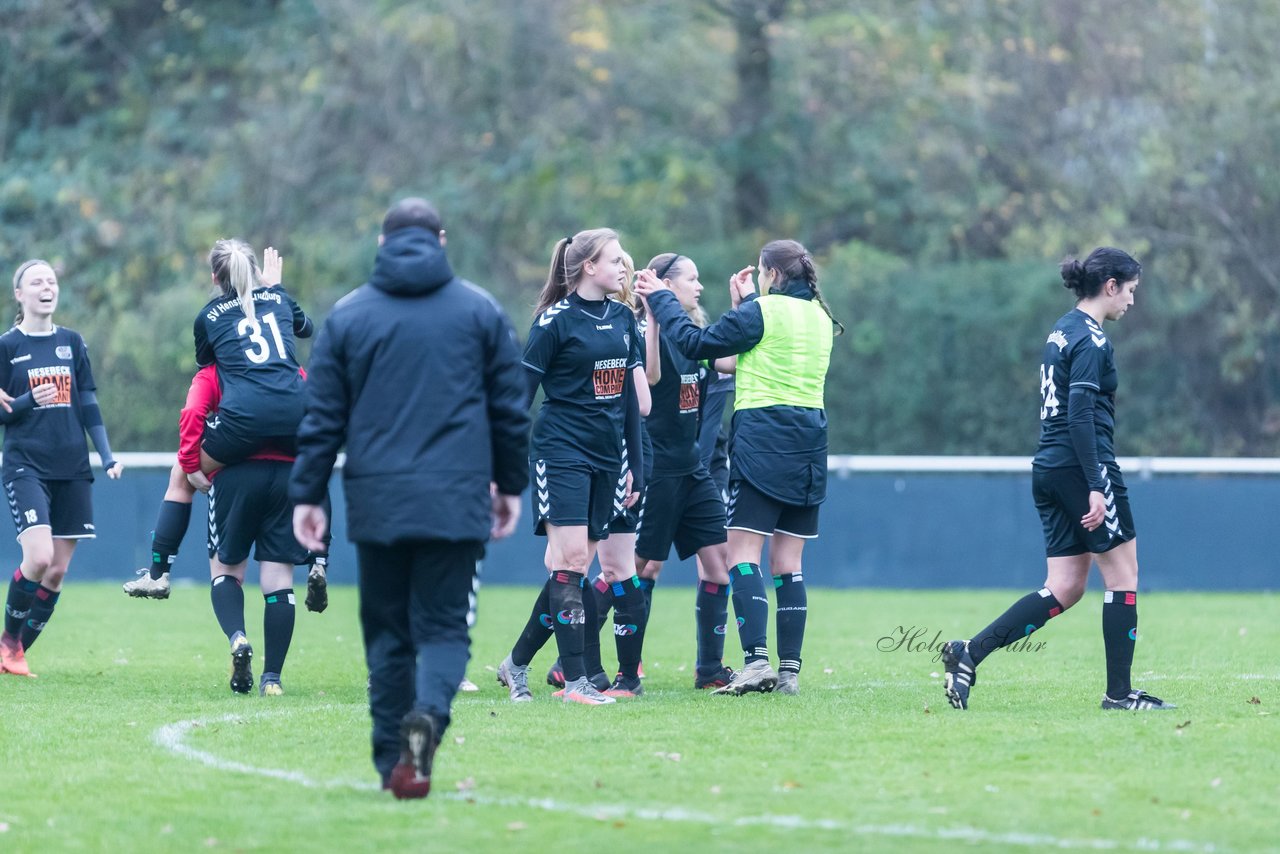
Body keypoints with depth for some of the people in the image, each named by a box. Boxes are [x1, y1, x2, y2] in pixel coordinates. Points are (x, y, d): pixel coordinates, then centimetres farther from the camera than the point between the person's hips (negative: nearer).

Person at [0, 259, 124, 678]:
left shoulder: (71, 342, 11)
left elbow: (89, 404, 14)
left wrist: (107, 457, 6)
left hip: (72, 470, 4)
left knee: (57, 571, 0)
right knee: (38, 557, -20)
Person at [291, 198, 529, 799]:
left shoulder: (348, 315, 6)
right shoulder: (480, 310, 5)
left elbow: (322, 417, 5)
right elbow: (510, 409, 9)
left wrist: (306, 494, 9)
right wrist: (511, 484, 19)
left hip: (377, 502, 1)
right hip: (455, 501, -1)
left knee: (386, 631, 11)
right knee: (444, 626, 2)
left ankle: (393, 762, 8)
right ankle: (428, 716, -27)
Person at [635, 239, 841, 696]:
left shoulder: (761, 311, -7)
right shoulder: (820, 317, 14)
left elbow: (696, 343, -5)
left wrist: (662, 299, 7)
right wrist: (746, 302, 31)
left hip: (761, 436, -7)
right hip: (808, 443, 7)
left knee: (742, 555, -8)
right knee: (788, 562, 8)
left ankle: (756, 660, -21)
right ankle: (790, 669, 4)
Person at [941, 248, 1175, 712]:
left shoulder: (1062, 331, 17)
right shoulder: (1091, 339, -12)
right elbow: (1081, 415, -20)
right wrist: (1095, 489, -22)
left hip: (1049, 468, 9)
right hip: (1082, 467, -9)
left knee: (1064, 590, 6)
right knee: (1123, 574, 2)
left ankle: (969, 653, -4)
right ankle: (1118, 692, 5)